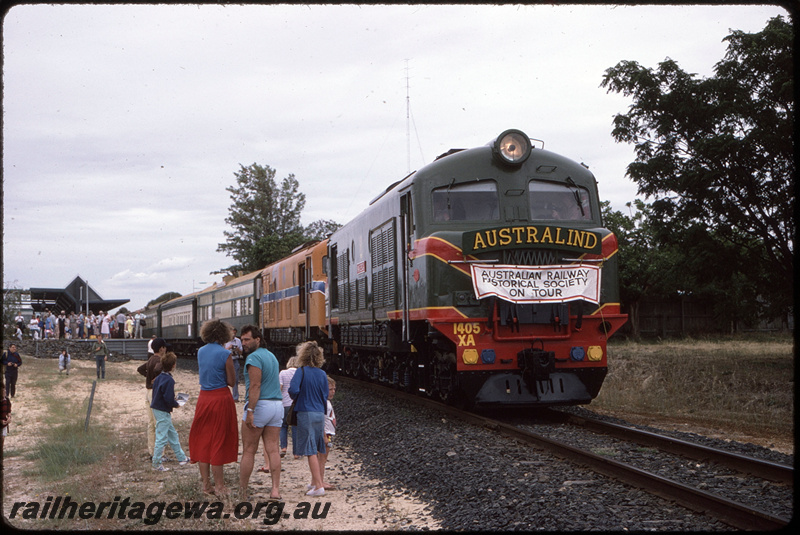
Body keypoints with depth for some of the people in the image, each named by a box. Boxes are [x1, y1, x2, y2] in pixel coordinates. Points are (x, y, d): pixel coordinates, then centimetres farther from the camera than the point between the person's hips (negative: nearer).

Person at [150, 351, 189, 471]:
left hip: (156, 408, 10)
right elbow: (169, 399, -25)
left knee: (172, 434, 18)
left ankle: (181, 458, 28)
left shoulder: (159, 377, 5)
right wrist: (176, 404, -5)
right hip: (163, 411, -10)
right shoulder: (169, 380, -22)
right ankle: (157, 464, 5)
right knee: (162, 438, -2)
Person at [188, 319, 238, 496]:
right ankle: (219, 485, 8)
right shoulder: (225, 354, -11)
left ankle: (206, 484, 16)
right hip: (221, 399, -5)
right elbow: (231, 381, -8)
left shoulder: (201, 352, 6)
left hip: (203, 398, 5)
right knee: (218, 441, 2)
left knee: (202, 441, 12)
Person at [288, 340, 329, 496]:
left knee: (311, 451, -4)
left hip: (306, 413, -5)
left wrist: (295, 398, -1)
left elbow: (293, 389, -22)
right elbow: (325, 396, 8)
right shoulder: (322, 374, 5)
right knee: (315, 450, 17)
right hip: (320, 414, 5)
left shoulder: (302, 371, -9)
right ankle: (314, 482, 27)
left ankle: (319, 486, -7)